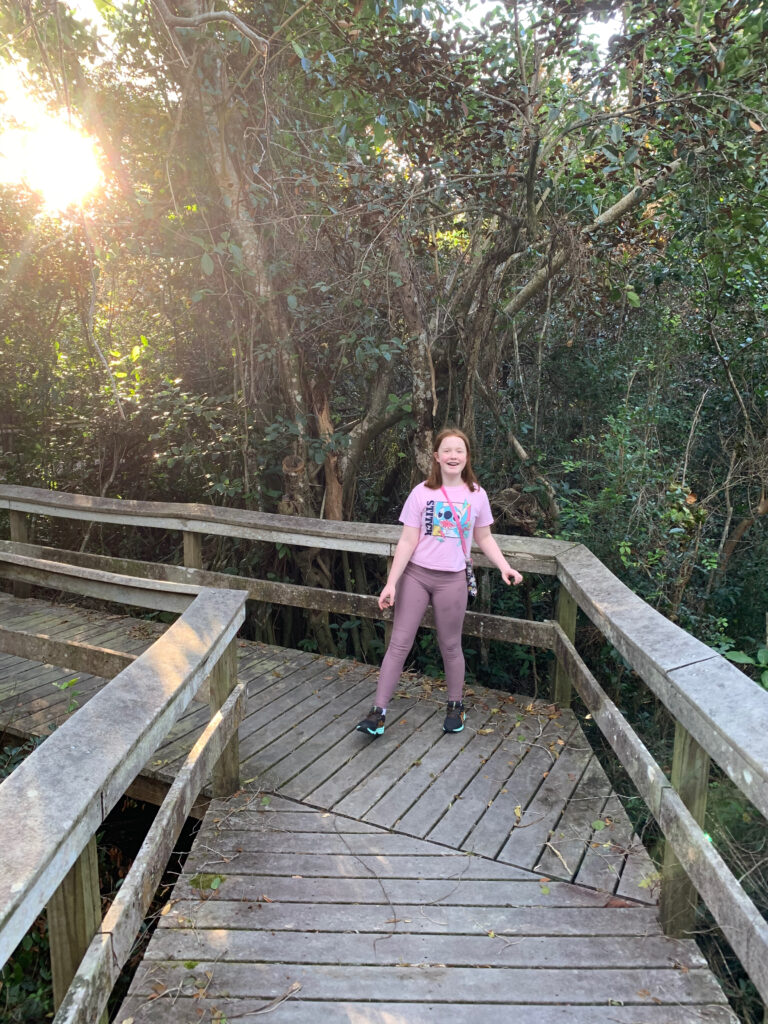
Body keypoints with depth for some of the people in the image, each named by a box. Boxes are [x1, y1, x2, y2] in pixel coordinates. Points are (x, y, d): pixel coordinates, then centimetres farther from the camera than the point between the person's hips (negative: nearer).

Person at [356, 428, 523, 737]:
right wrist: (391, 583, -11)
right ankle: (379, 710, 9)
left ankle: (455, 706, 31)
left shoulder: (476, 495, -1)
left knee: (450, 646, 12)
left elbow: (484, 539, 9)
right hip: (415, 575, 0)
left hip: (451, 580, 1)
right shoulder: (421, 493, -7)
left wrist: (505, 567, -5)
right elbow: (407, 542, -7)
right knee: (399, 643, 3)